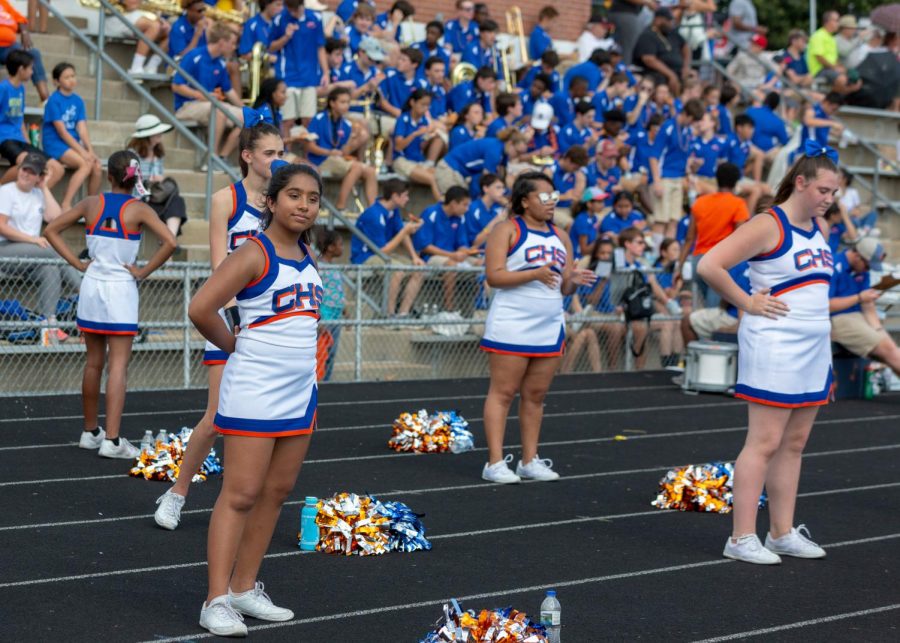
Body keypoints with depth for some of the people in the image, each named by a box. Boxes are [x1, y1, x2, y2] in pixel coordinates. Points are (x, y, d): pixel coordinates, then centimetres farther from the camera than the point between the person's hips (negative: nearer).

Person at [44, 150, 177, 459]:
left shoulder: (91, 204, 2)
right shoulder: (138, 210, -7)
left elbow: (51, 230, 4)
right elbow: (169, 242, -20)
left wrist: (77, 263, 4)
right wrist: (143, 272, -9)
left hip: (91, 286, 4)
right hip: (121, 290, -4)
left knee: (94, 362, 14)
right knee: (117, 366, -3)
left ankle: (90, 432, 24)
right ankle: (112, 440, -9)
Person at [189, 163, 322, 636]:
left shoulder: (308, 258, 10)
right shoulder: (254, 255, -13)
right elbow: (200, 309, -19)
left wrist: (306, 349, 12)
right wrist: (236, 347, -5)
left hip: (300, 390, 8)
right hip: (253, 391, -8)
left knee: (276, 492, 10)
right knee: (241, 494, -7)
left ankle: (245, 587, 20)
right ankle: (217, 601, -3)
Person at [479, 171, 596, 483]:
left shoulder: (560, 237, 16)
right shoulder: (507, 230, -3)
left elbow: (563, 287, 19)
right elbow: (493, 275, -13)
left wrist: (573, 280, -5)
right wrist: (535, 274, -22)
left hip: (550, 327, 6)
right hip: (511, 326, -6)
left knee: (535, 395, 9)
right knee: (503, 392, -4)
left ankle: (529, 460, 16)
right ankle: (495, 462, -3)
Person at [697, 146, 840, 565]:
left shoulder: (819, 227, 12)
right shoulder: (768, 225, -13)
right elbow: (708, 266, -18)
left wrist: (820, 322, 16)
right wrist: (747, 303, -13)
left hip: (814, 349, 8)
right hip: (774, 347, -8)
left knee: (794, 443, 11)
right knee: (765, 443, -7)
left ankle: (783, 533, 19)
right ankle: (741, 539, -2)